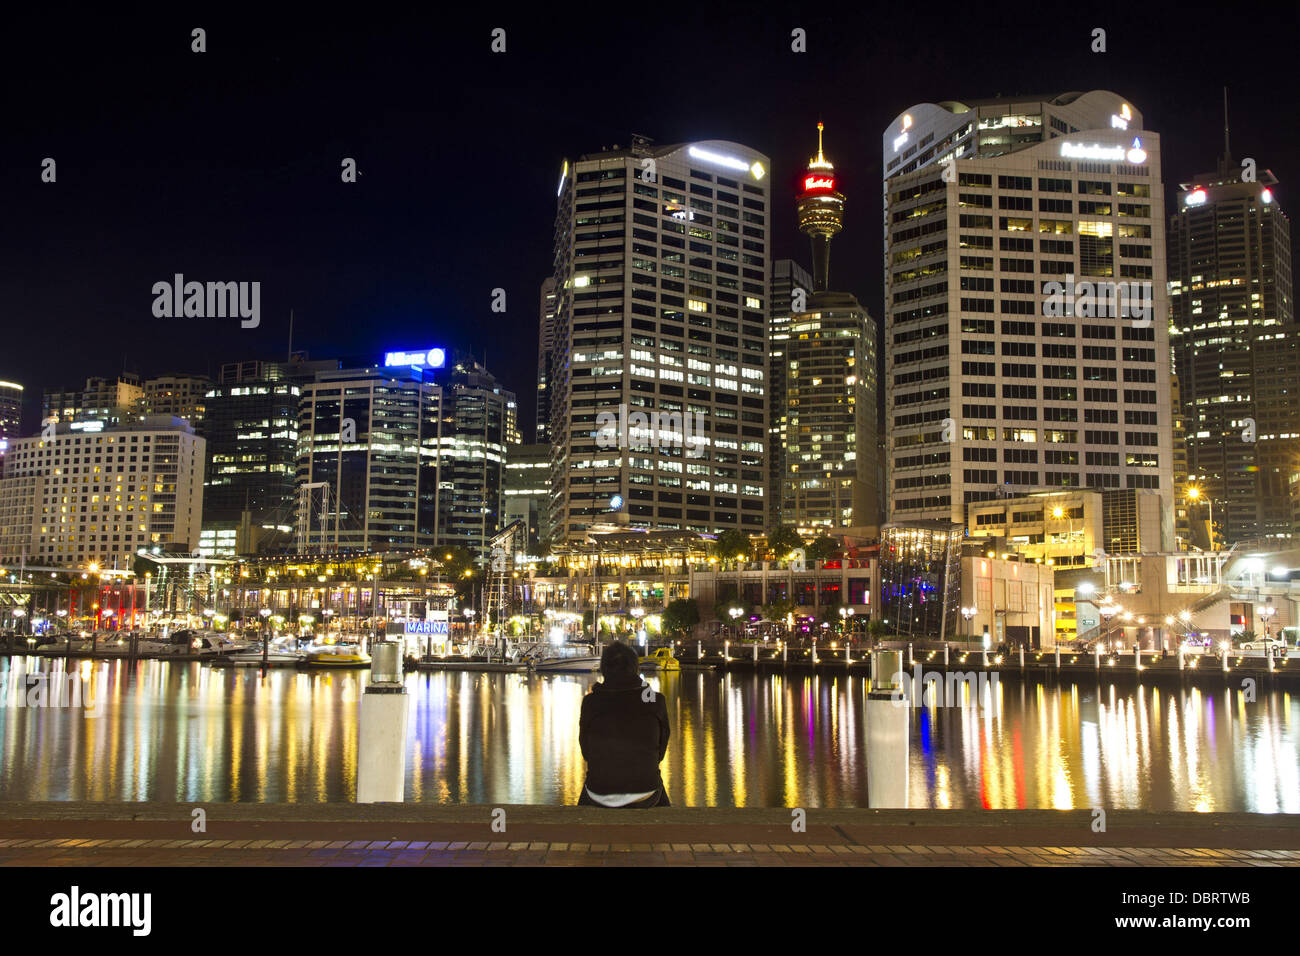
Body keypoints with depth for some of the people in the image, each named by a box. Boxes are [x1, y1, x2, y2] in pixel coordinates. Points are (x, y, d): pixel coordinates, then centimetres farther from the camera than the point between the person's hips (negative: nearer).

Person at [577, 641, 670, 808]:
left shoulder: (590, 702, -6)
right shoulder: (656, 701, -5)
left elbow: (586, 752, 5)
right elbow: (660, 751, 5)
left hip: (599, 798, 0)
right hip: (644, 798, 0)